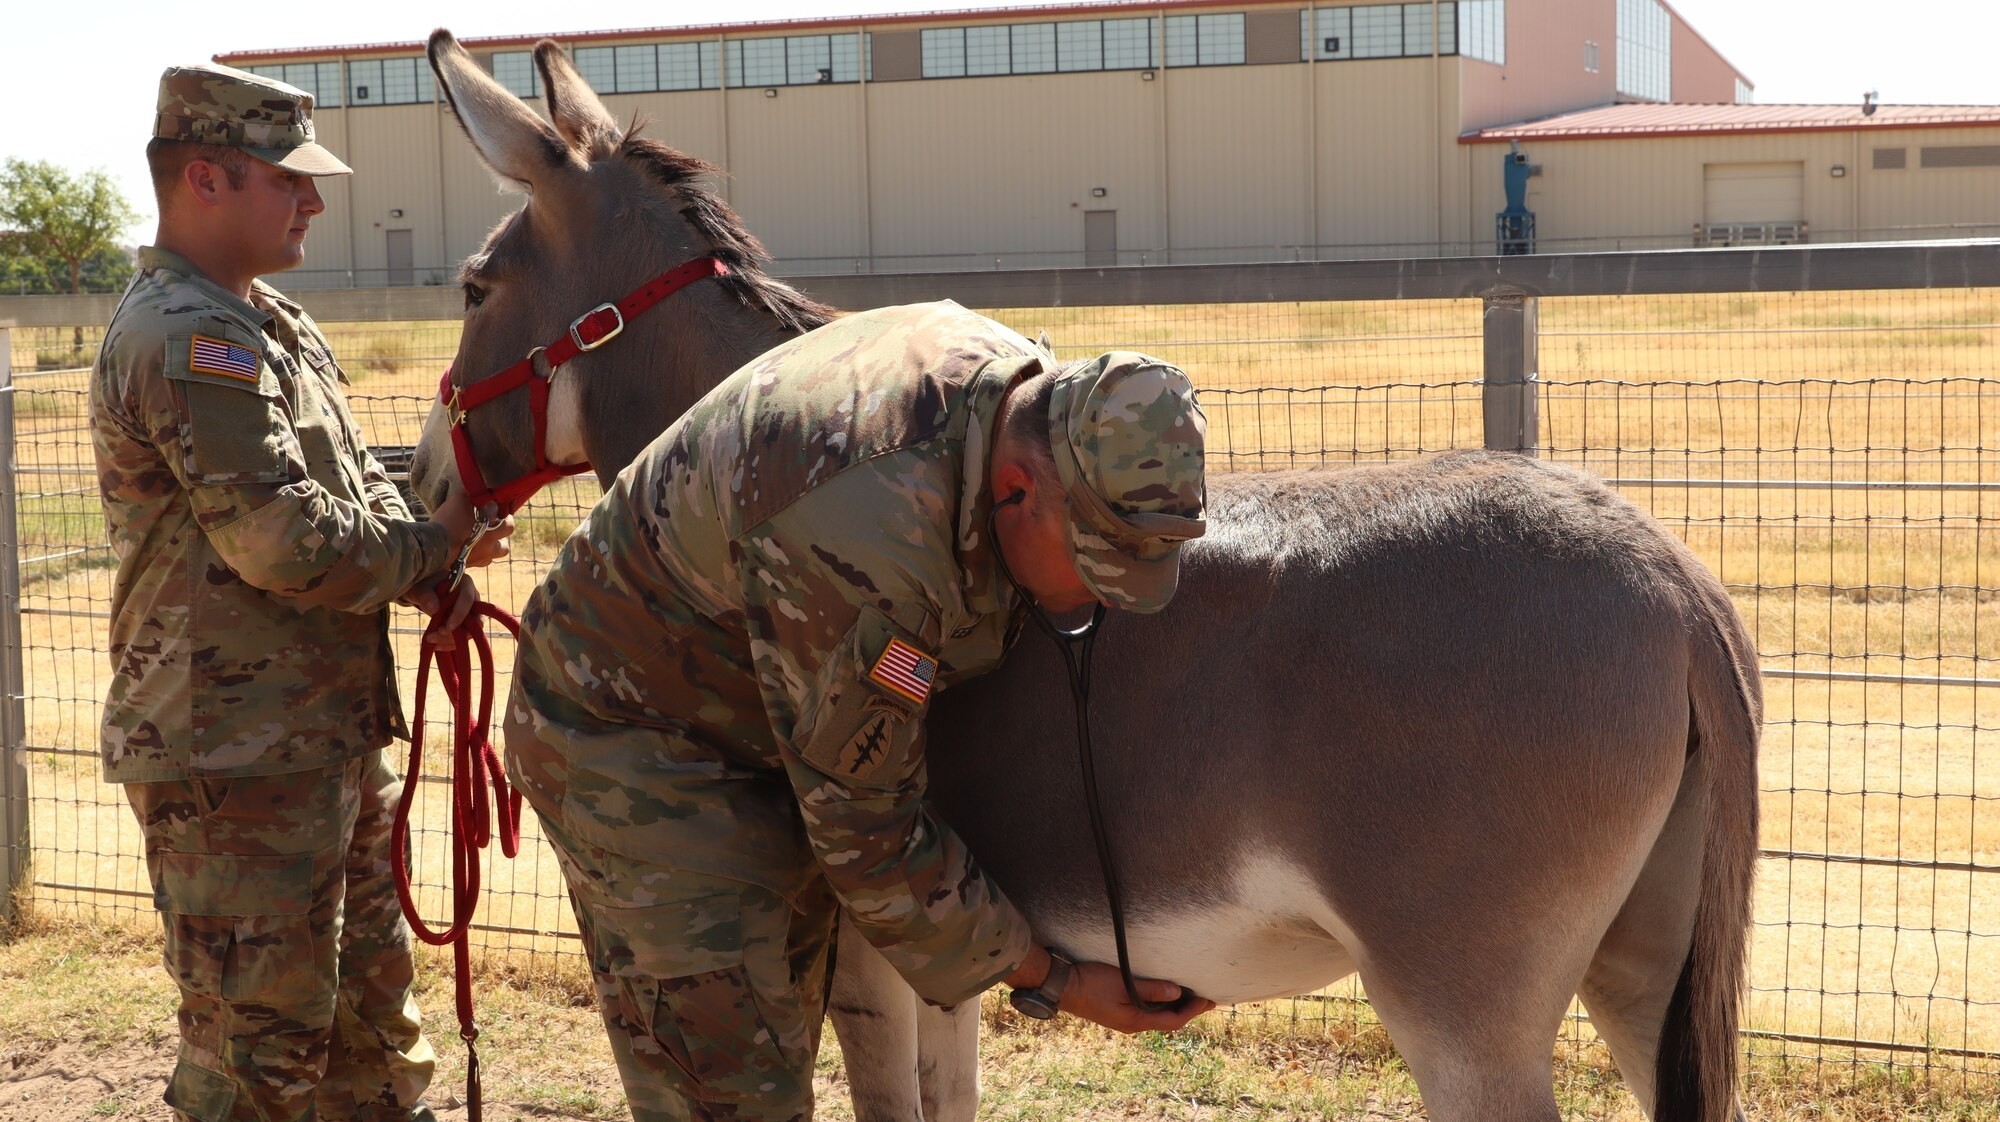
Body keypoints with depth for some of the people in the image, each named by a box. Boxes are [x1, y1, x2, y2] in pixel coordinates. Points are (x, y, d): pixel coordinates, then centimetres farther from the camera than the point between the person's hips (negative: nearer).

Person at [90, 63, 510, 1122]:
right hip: (235, 758, -10)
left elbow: (357, 479, 16)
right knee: (262, 1034, -2)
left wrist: (424, 571, -4)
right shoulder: (188, 343, -20)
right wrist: (429, 550, -10)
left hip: (329, 736, 10)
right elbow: (287, 539, -26)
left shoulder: (271, 324, 14)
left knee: (367, 981, 22)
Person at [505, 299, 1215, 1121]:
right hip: (633, 738, -9)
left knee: (781, 1050, 17)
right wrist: (1049, 979, -18)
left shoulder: (1004, 367, -14)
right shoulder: (870, 554, -40)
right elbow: (868, 836, -27)